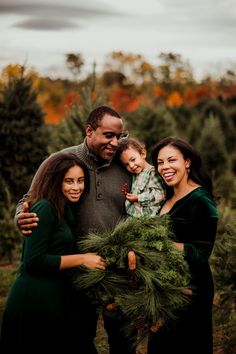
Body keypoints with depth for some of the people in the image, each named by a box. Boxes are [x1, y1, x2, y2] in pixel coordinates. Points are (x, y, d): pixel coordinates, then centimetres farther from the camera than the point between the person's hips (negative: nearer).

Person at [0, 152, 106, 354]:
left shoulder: (65, 210, 14)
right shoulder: (45, 208, -14)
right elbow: (33, 261, -20)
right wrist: (81, 259, -15)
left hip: (54, 300, 9)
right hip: (35, 301, -9)